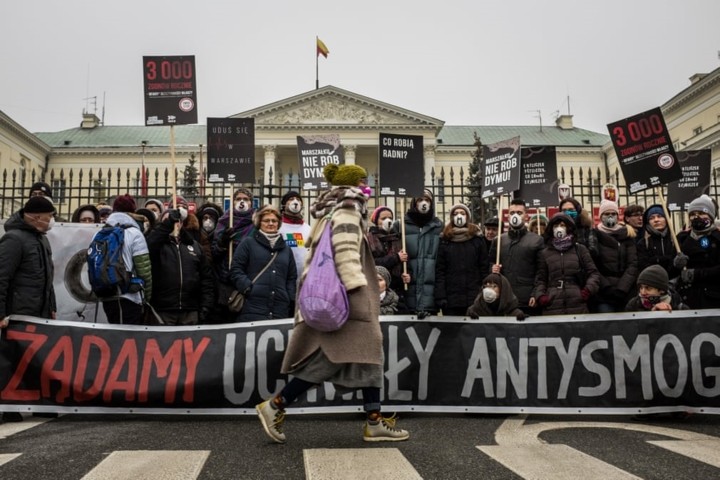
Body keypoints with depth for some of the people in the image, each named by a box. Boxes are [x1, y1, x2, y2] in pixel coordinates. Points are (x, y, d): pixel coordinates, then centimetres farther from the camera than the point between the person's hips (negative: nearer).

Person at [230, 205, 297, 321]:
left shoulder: (286, 248, 23)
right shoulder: (248, 243, 9)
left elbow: (292, 278, 22)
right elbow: (236, 270, 1)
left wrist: (291, 299, 8)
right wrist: (248, 288, -14)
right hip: (252, 308, -4)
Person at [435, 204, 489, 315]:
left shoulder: (477, 238, 6)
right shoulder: (445, 240, 4)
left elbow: (484, 268, 3)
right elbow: (439, 270, 0)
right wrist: (440, 296, -8)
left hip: (474, 298, 0)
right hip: (450, 299, 0)